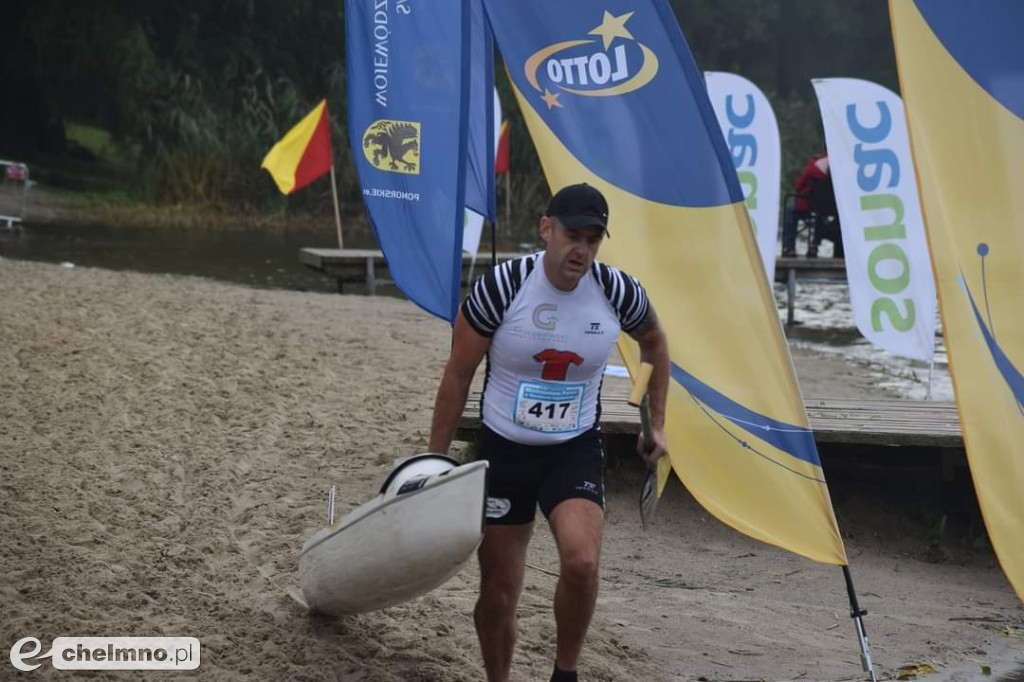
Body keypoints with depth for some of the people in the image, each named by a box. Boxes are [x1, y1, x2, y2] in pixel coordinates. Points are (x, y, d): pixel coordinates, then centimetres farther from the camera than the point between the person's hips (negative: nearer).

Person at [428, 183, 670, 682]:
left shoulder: (618, 292, -9)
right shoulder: (500, 288, -16)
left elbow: (654, 342, 15)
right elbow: (458, 376, -5)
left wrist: (657, 424, 15)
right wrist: (435, 460, -1)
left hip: (575, 451, 1)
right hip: (503, 451, 0)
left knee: (581, 562, -24)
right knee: (498, 593, 4)